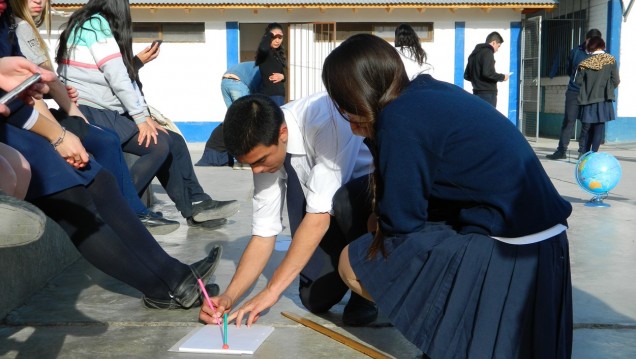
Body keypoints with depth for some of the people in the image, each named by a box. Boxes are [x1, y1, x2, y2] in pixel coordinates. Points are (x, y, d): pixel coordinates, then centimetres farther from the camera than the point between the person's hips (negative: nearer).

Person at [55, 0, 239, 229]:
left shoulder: (91, 25, 21)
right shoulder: (96, 24, -8)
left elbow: (122, 75, 12)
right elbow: (117, 77, -15)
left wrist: (144, 117, 3)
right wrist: (142, 118, -10)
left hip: (104, 112, 9)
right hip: (90, 113, -9)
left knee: (174, 141, 1)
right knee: (159, 145, -20)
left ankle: (196, 206, 2)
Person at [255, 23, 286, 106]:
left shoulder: (278, 54, 17)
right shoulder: (265, 53, -8)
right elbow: (263, 48, -33)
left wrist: (282, 76, -2)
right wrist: (269, 35, -14)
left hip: (279, 95, 9)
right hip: (270, 95, -9)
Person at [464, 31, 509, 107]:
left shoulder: (474, 53, 17)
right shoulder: (487, 52, -10)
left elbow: (466, 76, 19)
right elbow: (488, 73, -23)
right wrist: (502, 77, -9)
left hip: (477, 92, 9)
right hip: (488, 93, -9)